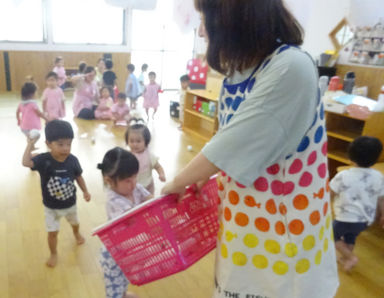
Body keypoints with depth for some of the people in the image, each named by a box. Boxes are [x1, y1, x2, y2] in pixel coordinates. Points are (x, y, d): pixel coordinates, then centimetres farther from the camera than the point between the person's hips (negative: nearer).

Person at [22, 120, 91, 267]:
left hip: (70, 203, 3)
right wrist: (30, 144, -38)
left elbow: (78, 176, -4)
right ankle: (54, 254, 38)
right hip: (51, 206, -2)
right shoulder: (43, 159, -26)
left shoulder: (72, 160, -19)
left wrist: (85, 191, -5)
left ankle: (77, 234, 65)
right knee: (52, 232, 9)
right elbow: (26, 162, -44)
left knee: (75, 223, 29)